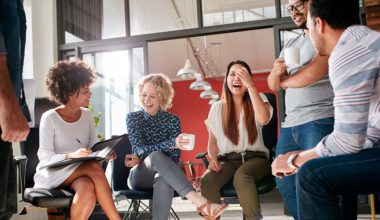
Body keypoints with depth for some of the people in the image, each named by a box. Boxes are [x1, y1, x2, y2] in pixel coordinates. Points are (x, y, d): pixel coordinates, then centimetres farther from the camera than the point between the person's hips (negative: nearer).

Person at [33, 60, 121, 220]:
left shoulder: (87, 115, 9)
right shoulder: (49, 118, -8)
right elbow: (44, 156, -12)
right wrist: (71, 156, -29)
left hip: (81, 172, 5)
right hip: (53, 173, -4)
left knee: (88, 189, -34)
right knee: (94, 167, -33)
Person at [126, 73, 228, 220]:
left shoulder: (172, 121, 2)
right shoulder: (133, 118, 0)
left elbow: (174, 158, -6)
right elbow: (139, 150, -15)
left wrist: (141, 159, -17)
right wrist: (171, 143, -31)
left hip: (162, 174, 1)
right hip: (139, 176, -1)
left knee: (164, 182, -38)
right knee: (156, 155, -36)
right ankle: (198, 200, -50)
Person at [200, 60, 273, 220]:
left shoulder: (258, 99, 5)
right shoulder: (217, 108, 10)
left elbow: (263, 118, -19)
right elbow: (212, 141, 14)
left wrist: (250, 85, -18)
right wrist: (213, 159, -8)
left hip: (254, 157, -2)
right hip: (228, 159, 2)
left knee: (241, 176, -38)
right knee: (206, 181, -32)